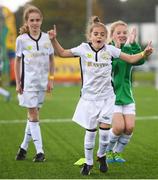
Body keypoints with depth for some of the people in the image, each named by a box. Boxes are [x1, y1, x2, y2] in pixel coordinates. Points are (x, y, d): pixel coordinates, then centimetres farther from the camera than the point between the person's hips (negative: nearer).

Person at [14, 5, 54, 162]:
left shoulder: (47, 38, 1)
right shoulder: (21, 39, -4)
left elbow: (51, 59, 9)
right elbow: (17, 61, 3)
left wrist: (51, 79, 4)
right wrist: (18, 83, 0)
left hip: (42, 82, 3)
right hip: (28, 82, -3)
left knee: (33, 114, 10)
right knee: (33, 115, -4)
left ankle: (24, 147, 23)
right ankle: (39, 151, -3)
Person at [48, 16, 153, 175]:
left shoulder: (109, 50, -3)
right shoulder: (83, 49, -4)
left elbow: (131, 58, 3)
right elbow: (62, 53, 2)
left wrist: (144, 53, -13)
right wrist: (54, 40, -12)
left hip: (106, 96, 0)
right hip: (89, 96, 0)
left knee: (105, 128, -6)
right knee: (90, 130, 4)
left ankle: (101, 156, 21)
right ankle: (88, 162, 20)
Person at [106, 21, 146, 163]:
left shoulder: (129, 49, 4)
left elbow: (140, 60, -15)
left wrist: (133, 43, -24)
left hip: (127, 95, 5)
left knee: (130, 127, -5)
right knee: (119, 127, -13)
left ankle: (117, 152, 17)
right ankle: (108, 151, 13)